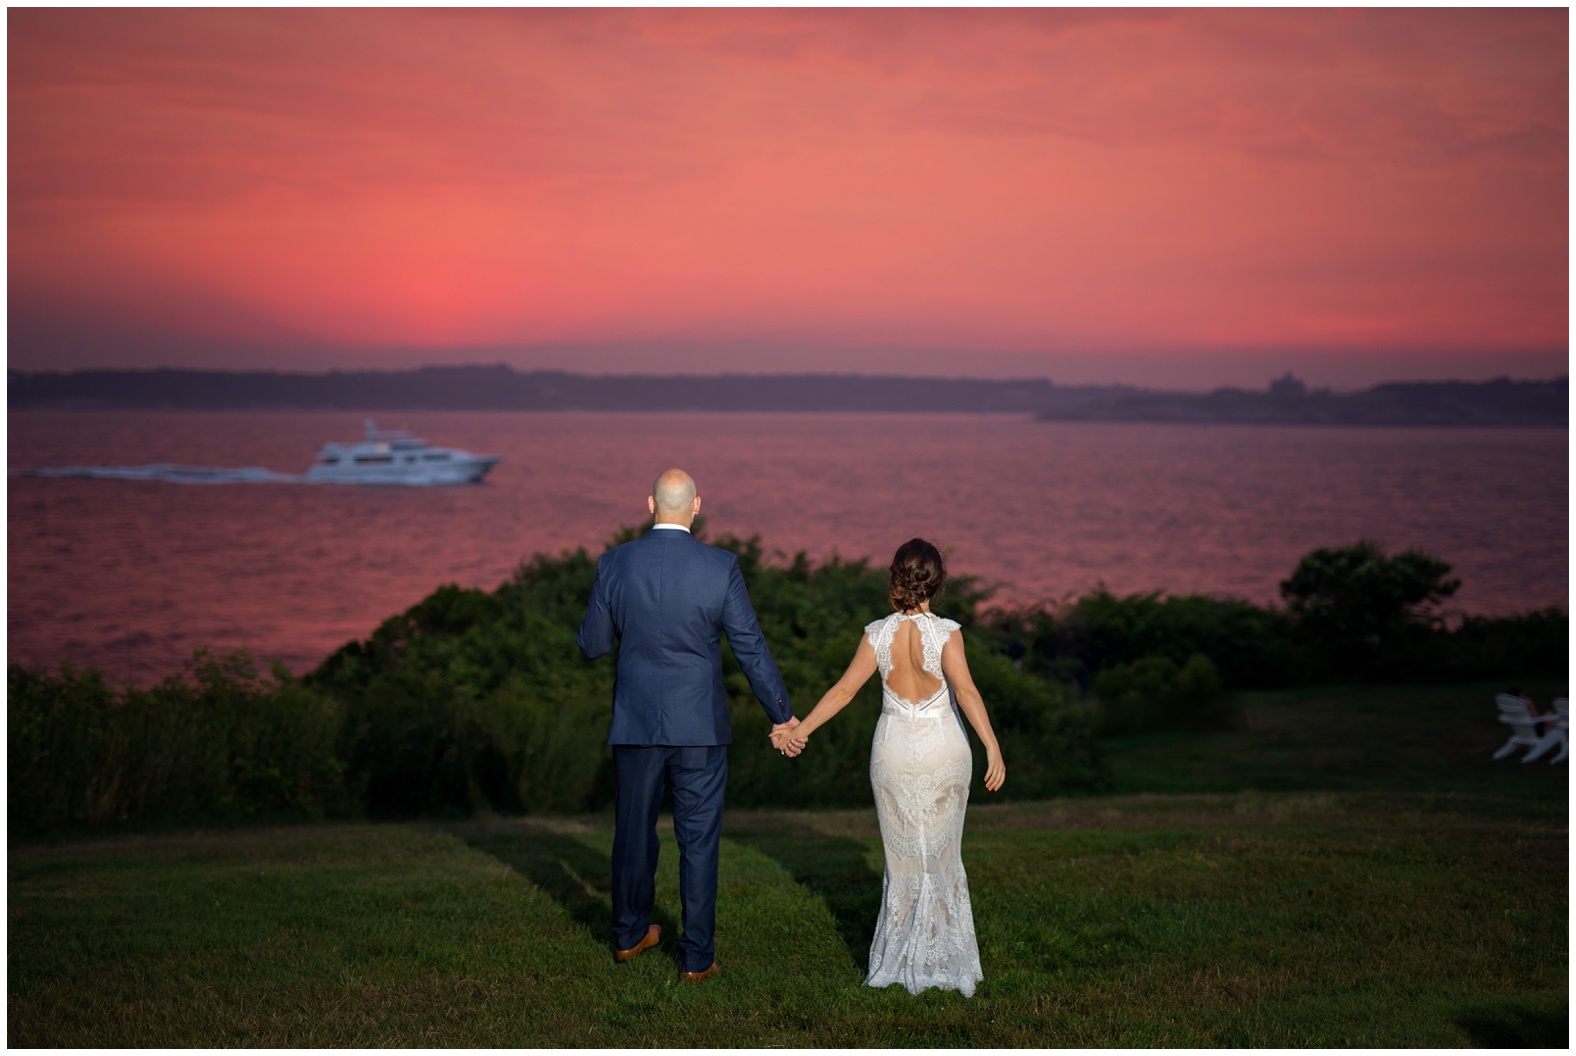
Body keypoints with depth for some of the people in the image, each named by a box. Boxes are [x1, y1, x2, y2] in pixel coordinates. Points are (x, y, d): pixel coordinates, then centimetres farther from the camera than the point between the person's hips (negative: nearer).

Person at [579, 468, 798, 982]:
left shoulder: (615, 564, -6)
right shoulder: (721, 567, -11)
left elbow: (592, 645, 2)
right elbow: (750, 648, -7)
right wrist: (783, 714, 4)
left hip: (635, 722, 2)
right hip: (700, 726, -2)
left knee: (634, 828, 17)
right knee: (699, 839, 7)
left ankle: (630, 933, 34)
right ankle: (697, 955, 11)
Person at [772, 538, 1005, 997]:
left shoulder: (878, 634, -7)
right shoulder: (946, 632, -13)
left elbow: (844, 690, -5)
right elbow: (965, 689, -25)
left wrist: (800, 729, 4)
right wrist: (992, 747, -29)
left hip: (895, 752, 1)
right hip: (944, 751, -1)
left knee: (903, 857, 14)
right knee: (942, 856, 13)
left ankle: (902, 959, 16)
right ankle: (942, 959, 17)